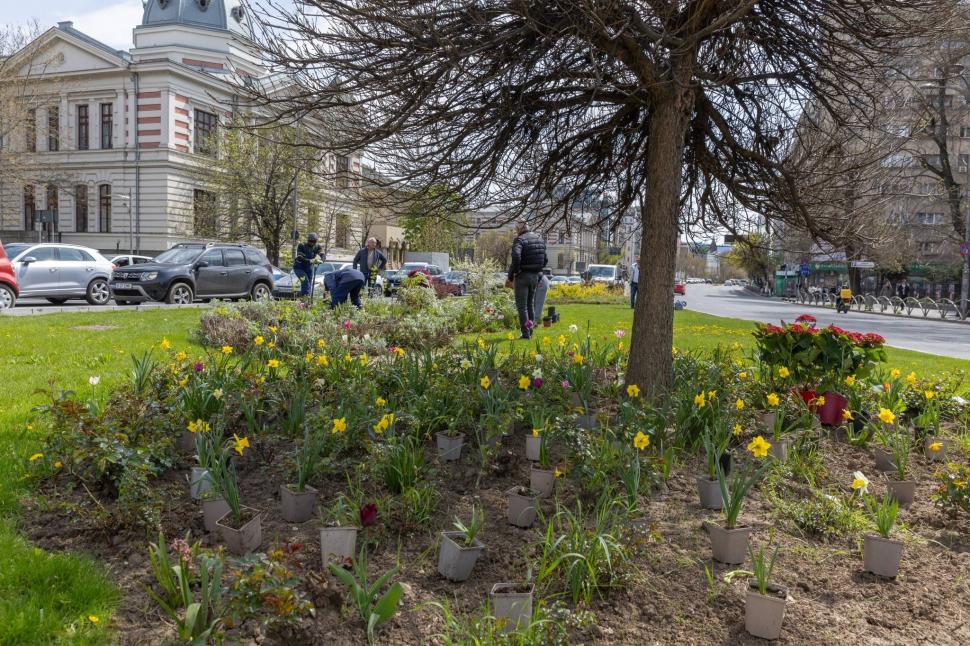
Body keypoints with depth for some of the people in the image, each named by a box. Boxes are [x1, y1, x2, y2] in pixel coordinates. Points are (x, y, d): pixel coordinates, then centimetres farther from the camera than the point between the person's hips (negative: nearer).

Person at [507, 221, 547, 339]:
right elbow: (545, 259, 14)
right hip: (535, 276, 7)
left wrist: (511, 276, -18)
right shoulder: (539, 239, 10)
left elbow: (516, 257, -28)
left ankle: (525, 333, -3)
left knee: (522, 305, -1)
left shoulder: (520, 240, -13)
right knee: (530, 303, 18)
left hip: (522, 276, -7)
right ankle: (530, 330, 21)